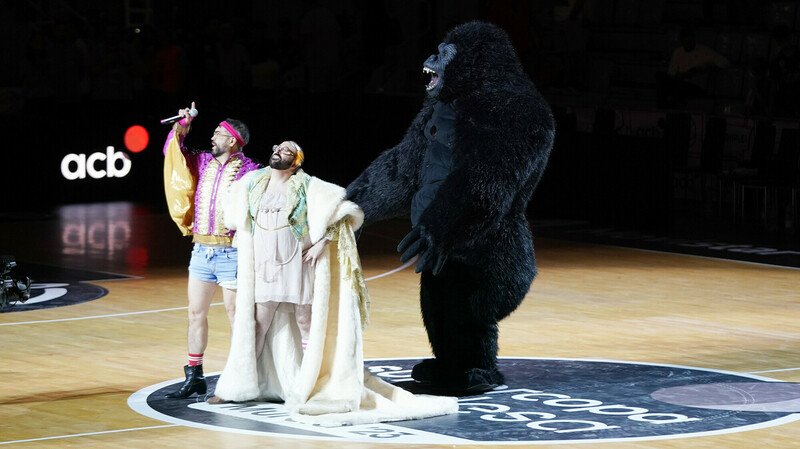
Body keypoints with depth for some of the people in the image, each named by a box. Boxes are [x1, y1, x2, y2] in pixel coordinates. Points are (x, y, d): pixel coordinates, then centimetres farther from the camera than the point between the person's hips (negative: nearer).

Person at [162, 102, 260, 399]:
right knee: (196, 313, 9)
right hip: (201, 250, 7)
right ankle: (194, 378, 16)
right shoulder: (202, 162, 10)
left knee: (236, 316, -2)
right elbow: (173, 152, 21)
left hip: (231, 252, -7)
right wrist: (181, 127, 8)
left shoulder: (249, 170, -10)